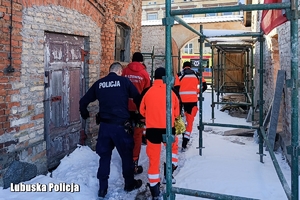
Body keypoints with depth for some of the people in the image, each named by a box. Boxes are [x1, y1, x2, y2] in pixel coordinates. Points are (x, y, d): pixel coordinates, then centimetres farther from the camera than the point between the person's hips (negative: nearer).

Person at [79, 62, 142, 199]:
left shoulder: (99, 83, 7)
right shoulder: (124, 81, -2)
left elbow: (83, 101, 12)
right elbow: (138, 98, -1)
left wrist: (85, 115, 31)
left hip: (104, 125, 3)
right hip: (121, 125, -3)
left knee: (104, 156, 14)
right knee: (126, 154, 14)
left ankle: (102, 188, 18)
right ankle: (129, 183, 28)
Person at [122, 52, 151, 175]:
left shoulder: (125, 71, 1)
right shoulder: (144, 73, -3)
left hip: (126, 108, 3)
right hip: (139, 108, -2)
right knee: (137, 136, 4)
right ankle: (134, 163, 5)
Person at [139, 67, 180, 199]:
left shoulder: (147, 92, -3)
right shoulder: (170, 92, -4)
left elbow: (142, 111, 10)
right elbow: (176, 113, 6)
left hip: (152, 129, 0)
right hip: (168, 129, 0)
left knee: (153, 158, 9)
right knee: (174, 147, 30)